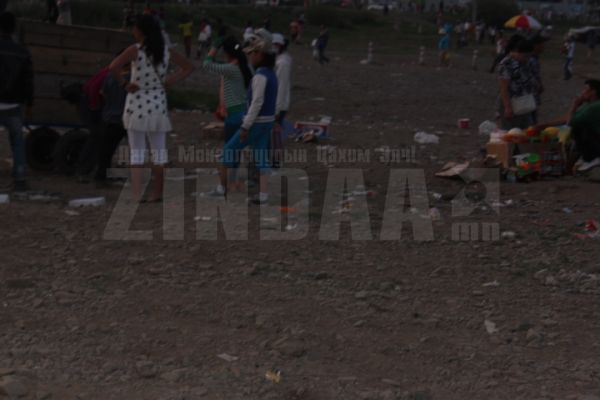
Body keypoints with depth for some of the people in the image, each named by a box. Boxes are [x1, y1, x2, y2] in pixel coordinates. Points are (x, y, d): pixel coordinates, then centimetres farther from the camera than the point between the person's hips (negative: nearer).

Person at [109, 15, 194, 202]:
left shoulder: (135, 50, -12)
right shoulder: (166, 51, 1)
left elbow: (114, 67, -25)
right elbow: (188, 67, 10)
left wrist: (124, 84, -10)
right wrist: (170, 82, 6)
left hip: (137, 104, -3)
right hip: (158, 104, 3)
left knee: (137, 152, 1)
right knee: (159, 150, 13)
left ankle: (137, 195, -6)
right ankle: (158, 193, 18)